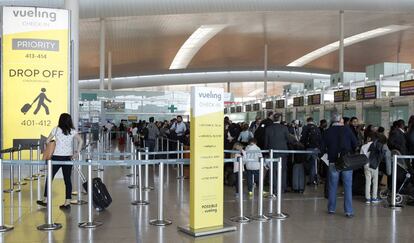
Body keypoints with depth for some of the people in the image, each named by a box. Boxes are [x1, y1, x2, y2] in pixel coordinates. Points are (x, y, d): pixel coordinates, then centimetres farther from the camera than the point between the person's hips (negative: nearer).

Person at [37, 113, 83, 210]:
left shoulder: (56, 129, 0)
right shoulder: (72, 131, 2)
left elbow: (47, 141, 3)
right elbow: (80, 141, -8)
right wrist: (77, 152, -2)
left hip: (57, 157, -2)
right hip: (68, 157, 2)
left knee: (50, 177, 11)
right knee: (67, 179, 5)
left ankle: (45, 200, 18)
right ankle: (67, 202, 5)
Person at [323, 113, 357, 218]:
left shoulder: (328, 131, -2)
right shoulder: (347, 129, -5)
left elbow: (325, 146, 3)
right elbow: (355, 143, -2)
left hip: (333, 162, 1)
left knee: (332, 186, 11)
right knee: (348, 186, 3)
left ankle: (331, 209, 17)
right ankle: (348, 211, 2)